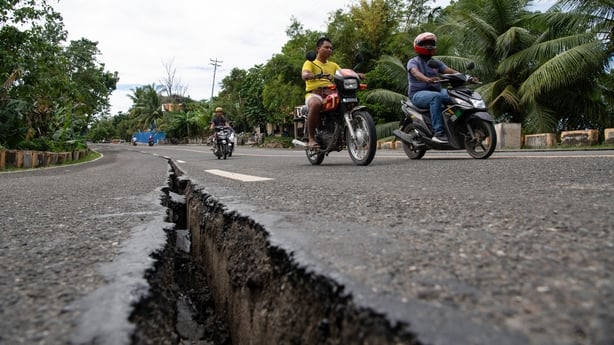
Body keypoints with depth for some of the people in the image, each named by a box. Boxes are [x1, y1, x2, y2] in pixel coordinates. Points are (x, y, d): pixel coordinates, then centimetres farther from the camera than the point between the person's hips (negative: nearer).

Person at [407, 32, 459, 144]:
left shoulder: (436, 62, 19)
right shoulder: (413, 61, 1)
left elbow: (449, 70, 4)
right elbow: (415, 72, -22)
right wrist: (427, 79, -44)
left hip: (435, 91, 6)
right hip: (418, 94, -6)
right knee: (436, 97, -37)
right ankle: (438, 133, -40)